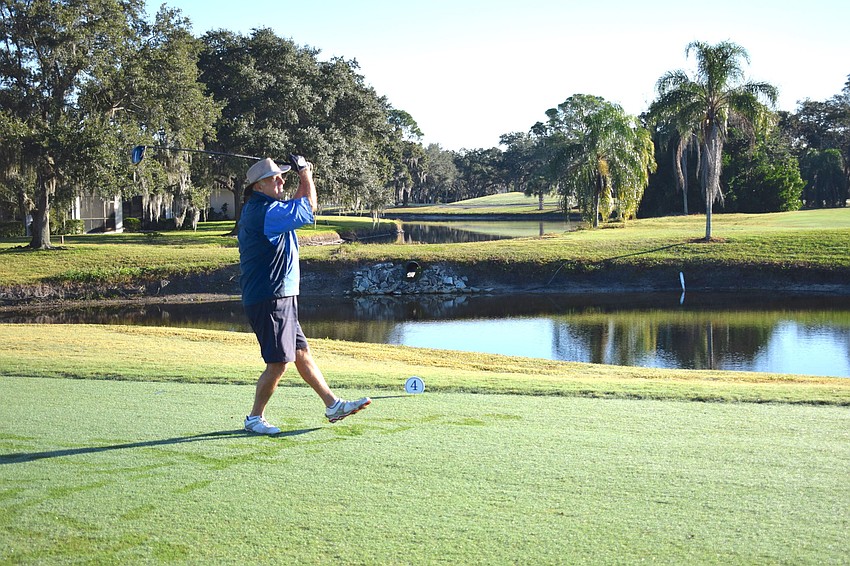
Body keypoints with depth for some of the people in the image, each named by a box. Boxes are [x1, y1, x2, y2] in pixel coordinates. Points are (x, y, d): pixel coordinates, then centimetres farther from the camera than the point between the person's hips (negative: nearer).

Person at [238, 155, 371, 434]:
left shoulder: (263, 208, 15)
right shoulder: (263, 211, -18)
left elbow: (295, 208, 30)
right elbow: (307, 211, -19)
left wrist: (304, 179, 14)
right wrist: (306, 175, -4)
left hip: (281, 298, 11)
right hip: (269, 299, -11)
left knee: (301, 353, 14)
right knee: (278, 363, -6)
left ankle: (333, 405, 20)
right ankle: (255, 418, 8)